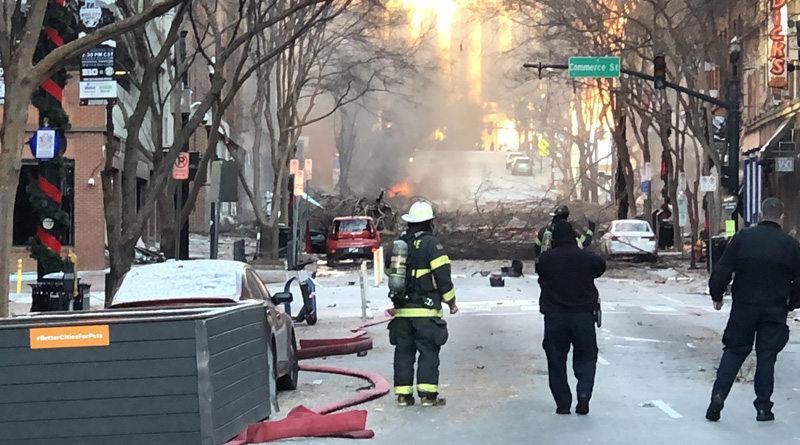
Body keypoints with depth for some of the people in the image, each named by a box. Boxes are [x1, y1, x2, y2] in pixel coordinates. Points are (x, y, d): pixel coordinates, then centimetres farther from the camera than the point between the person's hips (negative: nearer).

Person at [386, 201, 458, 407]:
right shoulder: (431, 244, -9)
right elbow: (443, 276, -11)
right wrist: (451, 302, -1)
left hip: (401, 310, 5)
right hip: (426, 311, -5)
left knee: (403, 351, 10)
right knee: (429, 352, -2)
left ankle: (403, 394, 9)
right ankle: (427, 394, -6)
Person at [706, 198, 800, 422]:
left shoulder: (743, 237, -4)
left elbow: (722, 270, -5)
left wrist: (717, 295, 8)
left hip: (744, 306, 0)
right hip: (775, 310, 0)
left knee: (735, 350, 11)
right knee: (767, 356, 7)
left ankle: (719, 394, -3)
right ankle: (763, 407, 8)